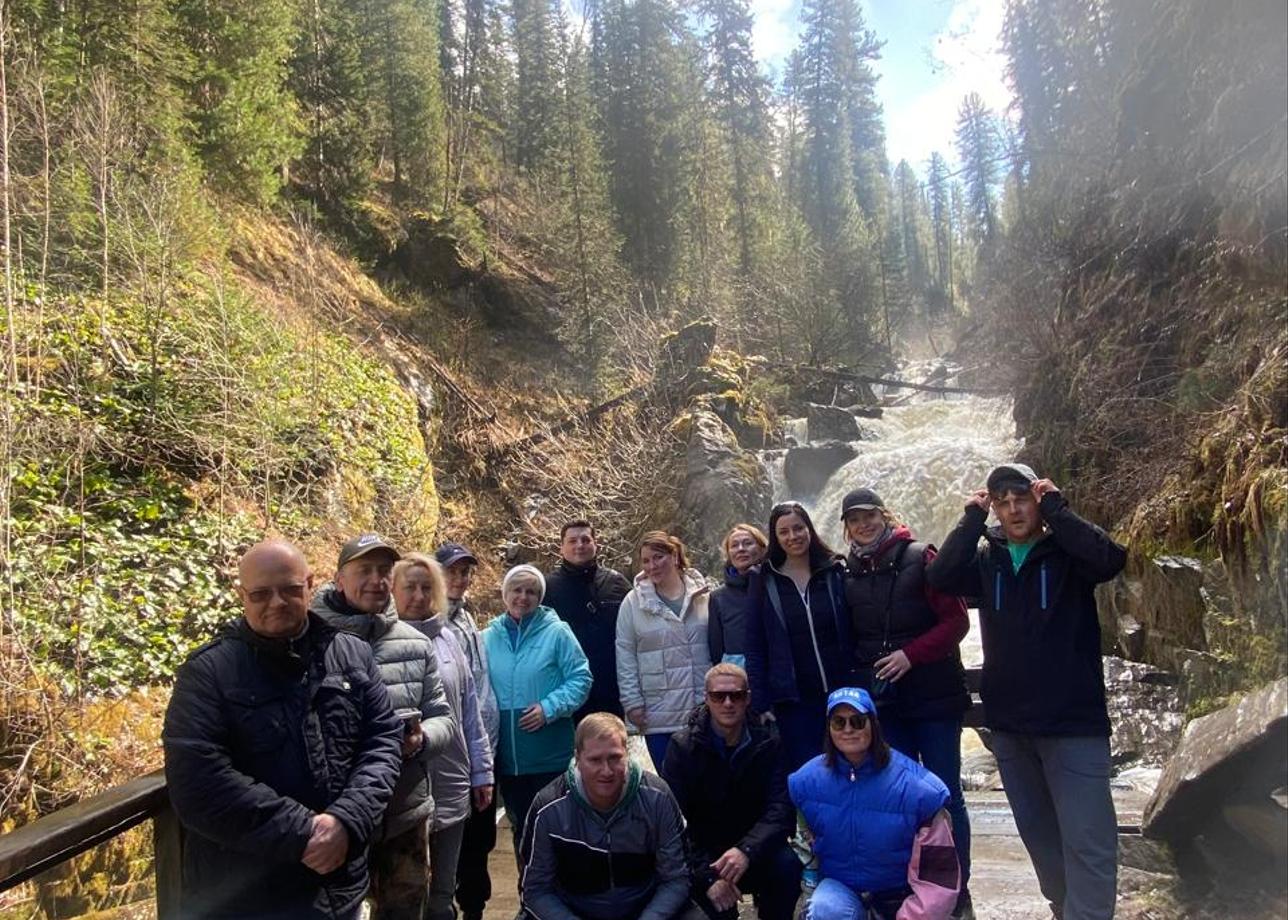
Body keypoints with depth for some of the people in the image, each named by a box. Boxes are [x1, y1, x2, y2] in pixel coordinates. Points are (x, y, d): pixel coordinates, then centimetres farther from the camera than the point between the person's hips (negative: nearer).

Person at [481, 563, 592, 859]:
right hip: (507, 757, 4)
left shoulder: (557, 632, -6)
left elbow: (580, 679, -8)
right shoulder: (489, 637, 5)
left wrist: (549, 707, -19)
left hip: (551, 756, -4)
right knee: (520, 828, 18)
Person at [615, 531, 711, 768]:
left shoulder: (705, 595, 2)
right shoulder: (633, 602, 1)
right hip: (659, 716, -1)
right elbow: (625, 656, 2)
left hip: (706, 711, 1)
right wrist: (632, 702, -2)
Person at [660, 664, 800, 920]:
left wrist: (746, 850, -33)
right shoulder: (683, 746, -10)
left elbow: (780, 808, -15)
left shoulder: (766, 742, -6)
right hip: (702, 852, -2)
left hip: (752, 849, 2)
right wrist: (707, 876, -27)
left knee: (787, 864, -27)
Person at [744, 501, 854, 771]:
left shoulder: (834, 572, 3)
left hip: (840, 694, 1)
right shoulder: (764, 581, 1)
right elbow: (755, 647, 1)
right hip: (792, 701, -1)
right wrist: (760, 705, -4)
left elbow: (853, 634, 5)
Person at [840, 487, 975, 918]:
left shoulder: (919, 558, -7)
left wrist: (910, 654, -18)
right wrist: (861, 676, 1)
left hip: (934, 696, -3)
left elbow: (957, 620, -10)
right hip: (883, 701, 3)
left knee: (946, 795, 3)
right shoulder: (849, 574, 5)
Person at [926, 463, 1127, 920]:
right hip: (1008, 724, 4)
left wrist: (1054, 507, -17)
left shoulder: (1068, 552, -3)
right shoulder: (986, 559, 6)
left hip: (1074, 721, -4)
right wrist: (972, 518, -10)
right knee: (1038, 833, 18)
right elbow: (939, 577, -12)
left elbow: (1110, 558, -24)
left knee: (1088, 841, -6)